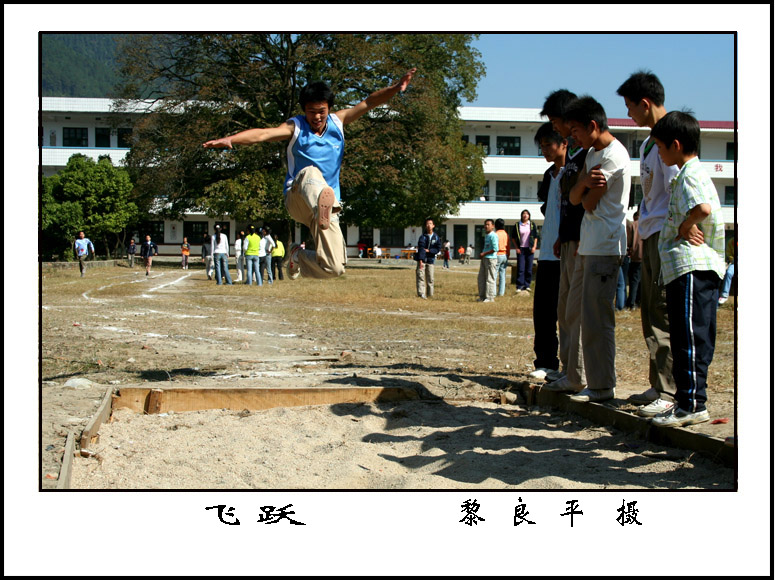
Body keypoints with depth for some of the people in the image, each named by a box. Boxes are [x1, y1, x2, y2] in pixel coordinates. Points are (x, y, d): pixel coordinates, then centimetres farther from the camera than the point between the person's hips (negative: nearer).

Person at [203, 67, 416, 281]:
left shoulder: (338, 121, 8)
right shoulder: (295, 127, -3)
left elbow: (368, 103, 0)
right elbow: (262, 134, -20)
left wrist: (396, 88, -16)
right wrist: (230, 139, -37)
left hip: (327, 207, 3)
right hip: (297, 198, -3)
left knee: (334, 268, -9)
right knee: (310, 173, -38)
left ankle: (298, 255, 21)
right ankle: (323, 200, -72)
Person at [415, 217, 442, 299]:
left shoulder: (436, 238, 6)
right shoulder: (423, 237, -4)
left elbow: (438, 249, 3)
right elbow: (421, 249, -14)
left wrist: (428, 250, -11)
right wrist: (420, 260, -24)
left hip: (431, 259, 3)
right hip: (422, 259, -3)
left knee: (430, 278, 4)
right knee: (421, 276, -12)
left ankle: (430, 294, 14)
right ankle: (421, 293, -16)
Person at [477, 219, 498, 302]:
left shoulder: (493, 236, -12)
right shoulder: (486, 235, 17)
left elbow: (495, 249, -19)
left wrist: (484, 254, -14)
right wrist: (482, 254, 13)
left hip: (491, 258, -10)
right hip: (484, 259, 10)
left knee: (489, 278, -4)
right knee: (481, 278, 11)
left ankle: (490, 297, 1)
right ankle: (482, 296, 19)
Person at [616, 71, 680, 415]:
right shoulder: (648, 143, 18)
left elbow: (677, 192, -17)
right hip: (650, 234, 10)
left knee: (664, 312, -11)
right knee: (650, 313, 11)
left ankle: (670, 392, -9)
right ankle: (658, 384, 18)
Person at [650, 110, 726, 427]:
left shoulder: (690, 174, -10)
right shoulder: (688, 173, 22)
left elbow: (703, 208, -28)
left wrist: (684, 228, -13)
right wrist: (686, 228, 9)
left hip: (692, 268, -10)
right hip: (686, 268, 10)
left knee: (691, 338, -8)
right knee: (686, 339, 12)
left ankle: (692, 404, -6)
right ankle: (688, 401, 17)